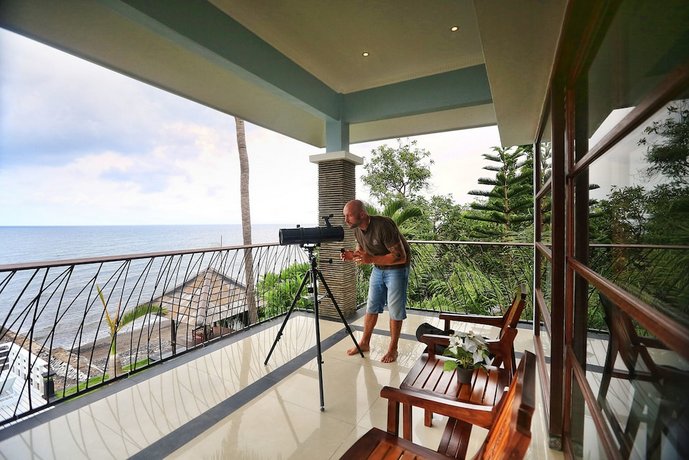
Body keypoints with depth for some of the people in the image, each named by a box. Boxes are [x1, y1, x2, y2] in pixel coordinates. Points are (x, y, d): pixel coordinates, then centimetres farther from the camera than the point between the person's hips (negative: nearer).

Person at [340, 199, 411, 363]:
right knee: (372, 307, 11)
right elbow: (361, 250, 9)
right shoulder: (357, 229, -8)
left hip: (397, 268, -6)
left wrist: (371, 259, -36)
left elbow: (400, 257, -30)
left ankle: (393, 349, 19)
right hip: (378, 268, 7)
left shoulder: (383, 225, -31)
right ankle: (364, 343, 26)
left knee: (395, 310, 3)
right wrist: (351, 255, -15)